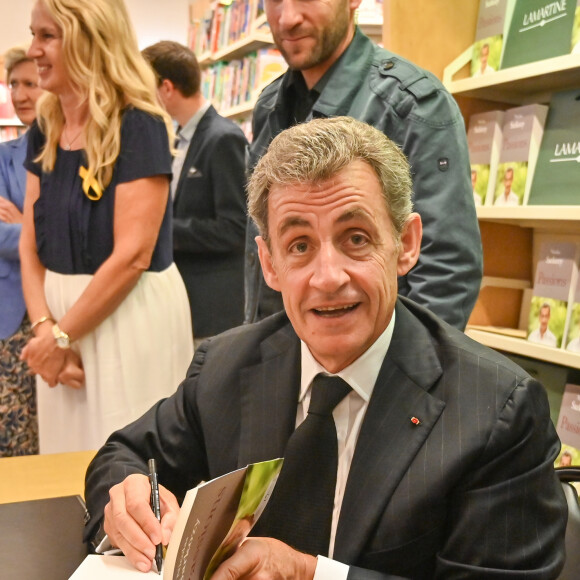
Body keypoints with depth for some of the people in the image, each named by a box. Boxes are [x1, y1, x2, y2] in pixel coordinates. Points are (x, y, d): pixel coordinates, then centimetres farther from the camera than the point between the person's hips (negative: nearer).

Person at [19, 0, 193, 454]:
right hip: (61, 310, 7)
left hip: (131, 317, -7)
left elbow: (132, 256, -19)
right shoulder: (44, 133, 8)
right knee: (68, 463, 16)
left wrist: (60, 336, -13)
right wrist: (44, 328, -7)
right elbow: (31, 245, 7)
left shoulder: (138, 126, -13)